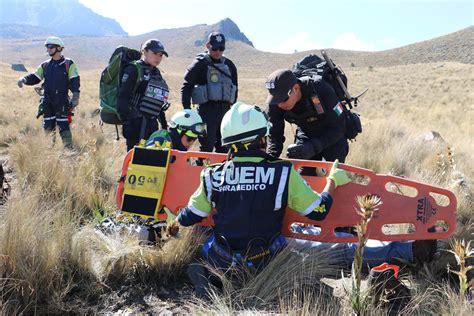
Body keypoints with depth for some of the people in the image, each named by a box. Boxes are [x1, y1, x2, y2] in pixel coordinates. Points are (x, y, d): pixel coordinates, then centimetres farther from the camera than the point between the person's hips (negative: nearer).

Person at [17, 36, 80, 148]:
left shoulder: (68, 64, -1)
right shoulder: (45, 65, 14)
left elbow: (75, 81, -5)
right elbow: (35, 77, 15)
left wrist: (75, 97, -14)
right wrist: (24, 79, -6)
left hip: (62, 101, -5)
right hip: (47, 101, 5)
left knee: (63, 126, -7)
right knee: (48, 126, 8)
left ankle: (68, 148, 0)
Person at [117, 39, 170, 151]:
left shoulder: (156, 73, 18)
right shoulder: (133, 70, -6)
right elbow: (123, 97, -14)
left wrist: (164, 124, 20)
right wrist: (126, 123, -21)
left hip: (152, 124, 8)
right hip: (137, 124, -8)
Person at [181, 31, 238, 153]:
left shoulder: (229, 65, 12)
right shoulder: (200, 64, -4)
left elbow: (234, 87, 23)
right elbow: (186, 87, -6)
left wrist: (232, 105, 17)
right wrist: (187, 110, -11)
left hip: (225, 110, 5)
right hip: (207, 110, -5)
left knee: (224, 147, 10)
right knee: (207, 147, -7)